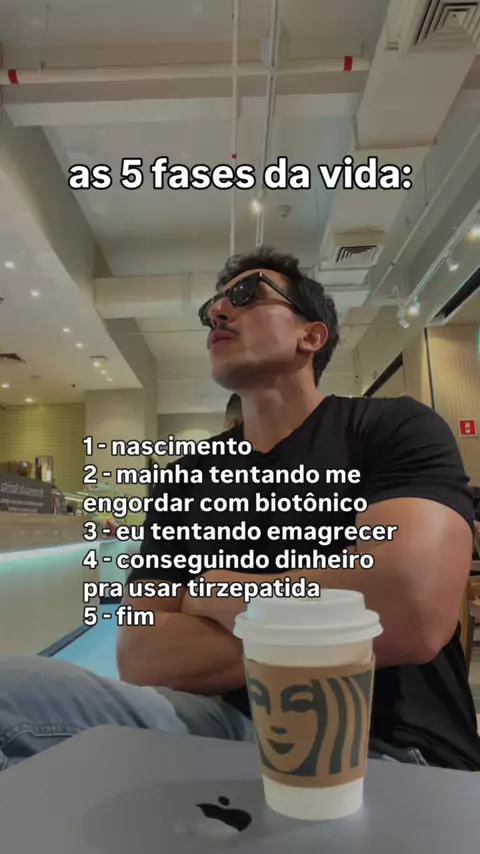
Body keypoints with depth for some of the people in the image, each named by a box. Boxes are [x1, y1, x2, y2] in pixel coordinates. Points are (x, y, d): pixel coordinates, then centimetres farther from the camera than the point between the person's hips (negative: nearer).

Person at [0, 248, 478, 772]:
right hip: (232, 725, 4)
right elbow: (140, 655, -3)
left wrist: (211, 593, -10)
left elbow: (411, 614, -25)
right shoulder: (186, 479, 7)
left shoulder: (395, 430, -6)